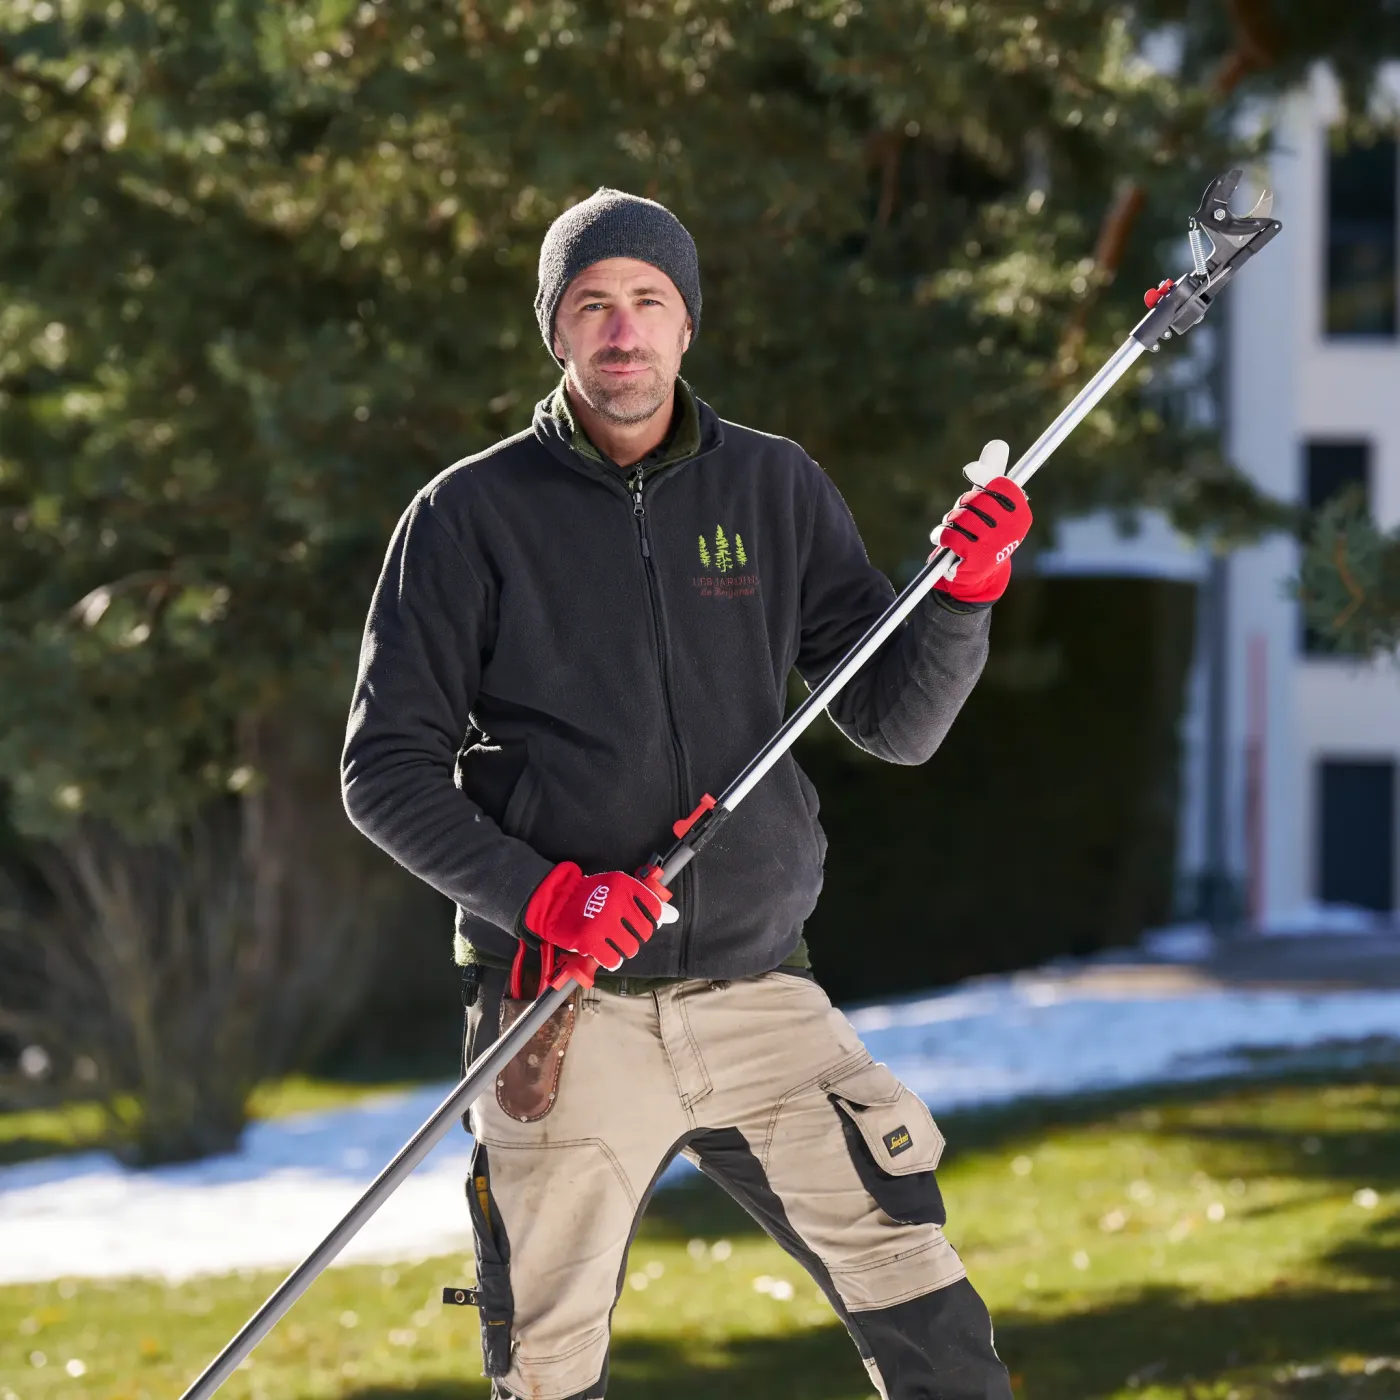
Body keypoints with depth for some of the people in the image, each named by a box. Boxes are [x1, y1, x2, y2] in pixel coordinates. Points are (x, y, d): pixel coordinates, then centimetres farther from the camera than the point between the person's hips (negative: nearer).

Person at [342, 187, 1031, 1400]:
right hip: (563, 1015, -2)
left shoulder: (776, 492, 8)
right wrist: (534, 891, -17)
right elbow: (387, 771, -2)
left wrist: (966, 595, -12)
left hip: (758, 995, 2)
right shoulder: (472, 515, 0)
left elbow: (896, 727, 7)